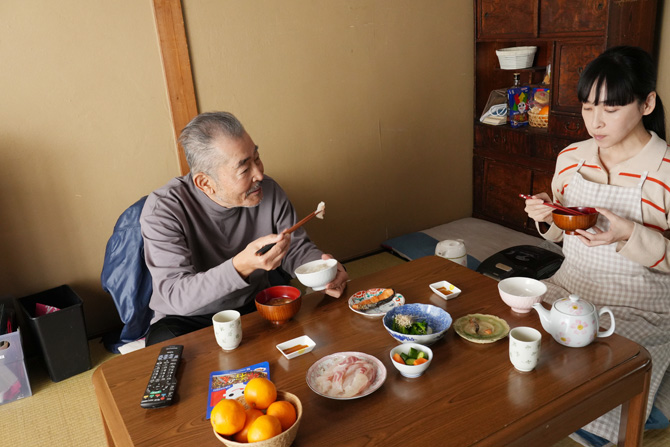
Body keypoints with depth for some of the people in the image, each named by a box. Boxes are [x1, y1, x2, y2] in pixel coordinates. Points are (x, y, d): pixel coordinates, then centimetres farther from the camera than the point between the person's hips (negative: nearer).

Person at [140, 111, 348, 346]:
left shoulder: (269, 192, -10)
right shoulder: (162, 209, -21)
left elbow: (297, 249, 3)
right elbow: (177, 296, -28)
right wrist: (241, 266, -44)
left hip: (255, 308, 4)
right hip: (187, 321, -3)